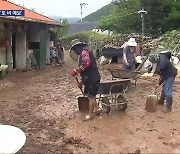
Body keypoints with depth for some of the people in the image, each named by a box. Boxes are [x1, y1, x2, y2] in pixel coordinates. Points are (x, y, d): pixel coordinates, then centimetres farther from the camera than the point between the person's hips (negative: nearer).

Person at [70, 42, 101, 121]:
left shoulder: (84, 52, -9)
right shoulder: (85, 54, 23)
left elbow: (86, 64, -28)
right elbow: (85, 71, 27)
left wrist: (76, 71, -21)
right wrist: (81, 82, 27)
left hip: (92, 79, -10)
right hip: (90, 79, 10)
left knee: (91, 96, 0)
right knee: (91, 95, 20)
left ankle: (91, 114, 12)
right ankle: (97, 109, 34)